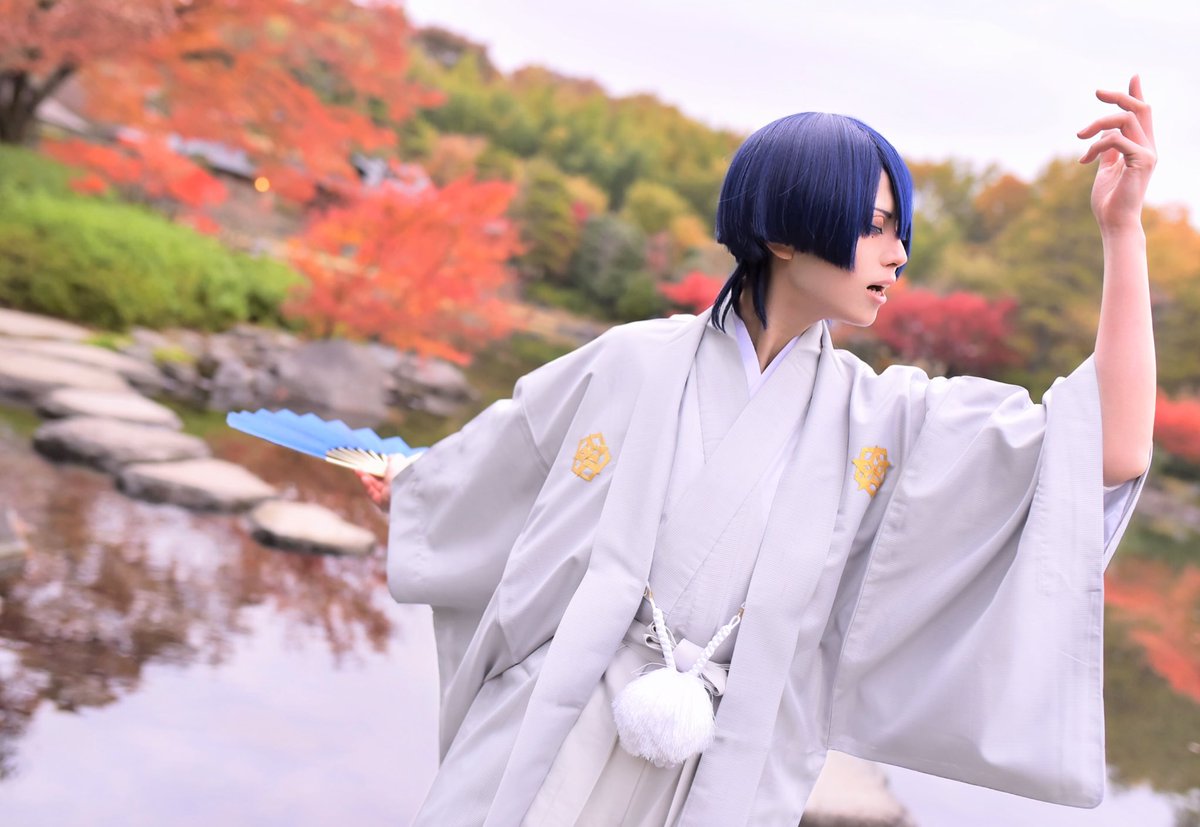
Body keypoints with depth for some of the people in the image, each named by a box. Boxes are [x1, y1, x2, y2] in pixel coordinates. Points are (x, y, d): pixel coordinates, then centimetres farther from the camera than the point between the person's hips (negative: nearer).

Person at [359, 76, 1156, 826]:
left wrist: (1122, 225, -17)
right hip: (552, 740, -1)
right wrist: (406, 489, 34)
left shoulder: (887, 418, -3)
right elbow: (508, 444, 15)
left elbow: (1114, 453, -12)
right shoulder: (634, 365, -4)